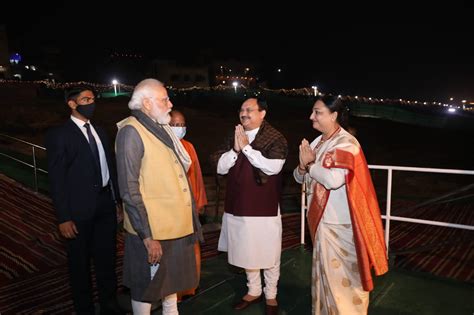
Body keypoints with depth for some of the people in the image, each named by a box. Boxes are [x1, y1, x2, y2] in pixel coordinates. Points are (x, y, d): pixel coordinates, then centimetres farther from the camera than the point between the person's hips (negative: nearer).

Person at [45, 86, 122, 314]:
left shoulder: (99, 131, 10)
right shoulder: (59, 135, -7)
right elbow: (56, 178, -10)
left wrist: (119, 201, 8)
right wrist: (63, 217, -14)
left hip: (105, 204, 5)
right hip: (79, 208, -5)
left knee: (106, 257, 16)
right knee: (80, 262, 12)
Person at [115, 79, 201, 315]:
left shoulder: (161, 128, 10)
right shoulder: (131, 132, -16)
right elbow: (129, 191, -20)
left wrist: (189, 216, 15)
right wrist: (147, 236, -21)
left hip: (176, 225, 8)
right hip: (151, 230, -8)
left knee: (171, 279, 24)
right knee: (147, 287, 11)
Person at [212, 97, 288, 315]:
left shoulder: (275, 139, -8)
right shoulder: (233, 138, 8)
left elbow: (273, 167, -21)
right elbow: (221, 168, 3)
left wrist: (247, 147, -18)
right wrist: (235, 149, -13)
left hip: (264, 208, -5)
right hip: (238, 206, 5)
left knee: (268, 254, 8)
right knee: (246, 252, 17)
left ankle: (271, 295, 29)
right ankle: (254, 291, 37)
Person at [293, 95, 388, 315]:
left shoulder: (345, 143, -17)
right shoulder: (317, 143, 8)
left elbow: (333, 179, -32)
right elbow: (300, 177, 11)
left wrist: (310, 164, -16)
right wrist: (303, 165, -11)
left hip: (340, 223, -8)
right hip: (322, 220, 8)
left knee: (342, 276, 5)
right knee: (325, 272, 21)